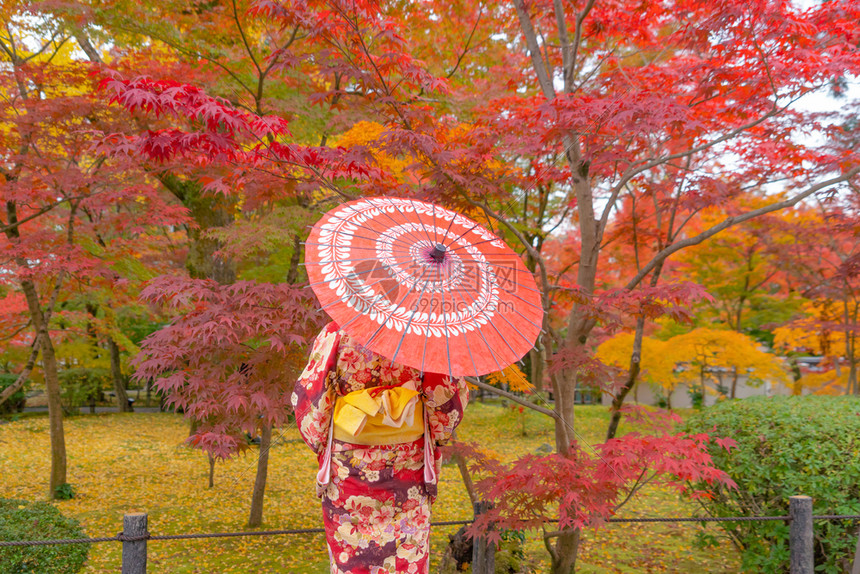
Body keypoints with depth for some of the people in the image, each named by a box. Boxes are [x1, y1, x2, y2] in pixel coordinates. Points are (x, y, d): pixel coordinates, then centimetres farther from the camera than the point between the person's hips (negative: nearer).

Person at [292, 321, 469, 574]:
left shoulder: (336, 333, -10)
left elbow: (307, 392, -8)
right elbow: (452, 392, -5)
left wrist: (320, 444, 7)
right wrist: (434, 439, 9)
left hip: (347, 463, 0)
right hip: (408, 463, 1)